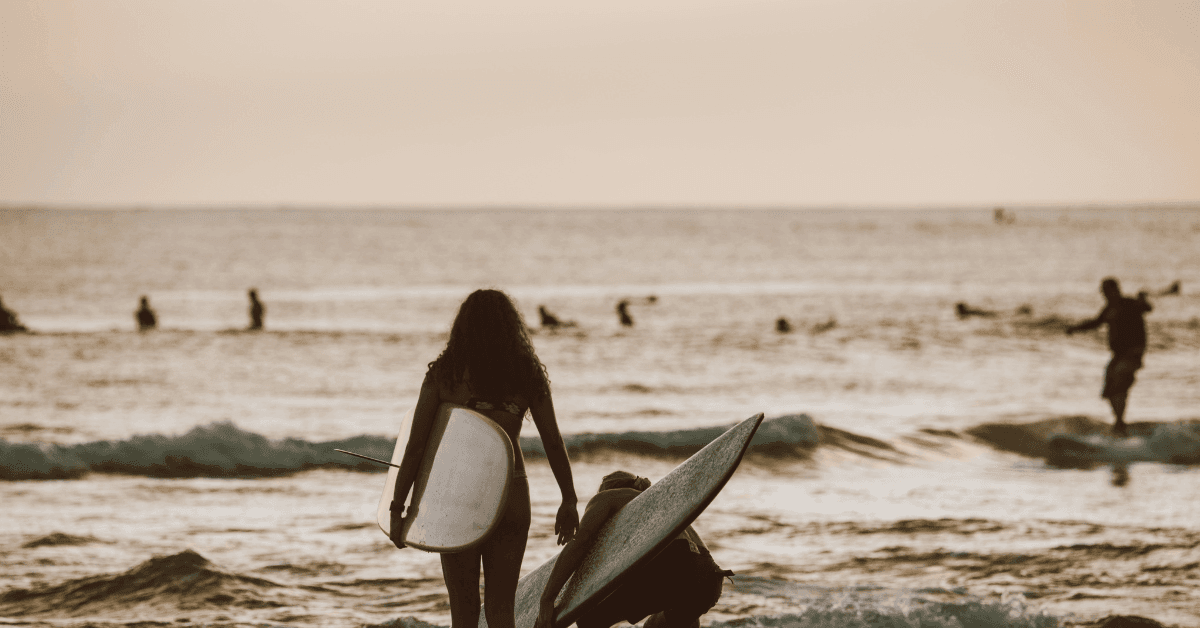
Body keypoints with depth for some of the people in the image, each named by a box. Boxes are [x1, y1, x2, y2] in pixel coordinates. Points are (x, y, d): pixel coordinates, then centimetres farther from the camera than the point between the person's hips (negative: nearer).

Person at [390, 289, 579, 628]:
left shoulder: (442, 374, -4)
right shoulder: (528, 374, 0)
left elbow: (415, 446, -7)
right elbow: (553, 441, 2)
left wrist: (397, 510, -2)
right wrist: (569, 501, 13)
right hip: (511, 498, 1)